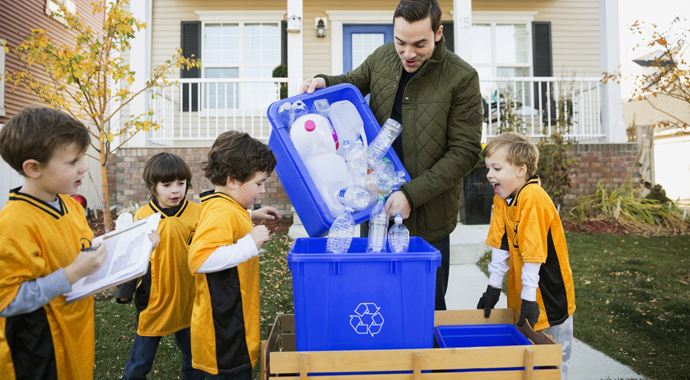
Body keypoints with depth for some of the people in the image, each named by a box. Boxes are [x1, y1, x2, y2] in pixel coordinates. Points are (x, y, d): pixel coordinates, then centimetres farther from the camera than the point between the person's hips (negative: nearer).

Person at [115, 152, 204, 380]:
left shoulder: (198, 213, -5)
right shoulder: (143, 217, -6)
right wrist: (124, 290, 1)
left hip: (189, 299, 1)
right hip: (153, 300, 0)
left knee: (193, 356, 16)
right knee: (141, 358, 14)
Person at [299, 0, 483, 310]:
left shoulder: (462, 78, -13)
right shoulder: (382, 58, 1)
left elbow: (465, 152, -14)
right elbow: (353, 82, 22)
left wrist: (412, 194, -21)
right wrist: (323, 82, -1)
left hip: (426, 216, -4)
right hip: (375, 203, 4)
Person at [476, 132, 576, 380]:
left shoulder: (532, 198, -26)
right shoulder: (502, 198, -1)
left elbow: (533, 252, -27)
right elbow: (500, 245, 1)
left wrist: (529, 297, -23)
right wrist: (493, 287, 1)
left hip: (549, 294, -7)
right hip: (521, 293, 7)